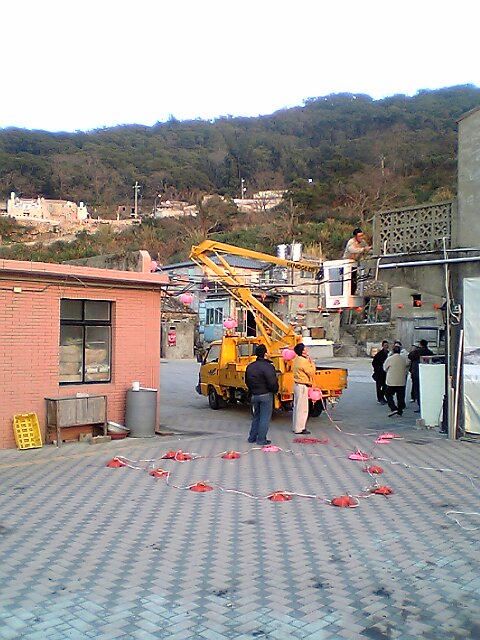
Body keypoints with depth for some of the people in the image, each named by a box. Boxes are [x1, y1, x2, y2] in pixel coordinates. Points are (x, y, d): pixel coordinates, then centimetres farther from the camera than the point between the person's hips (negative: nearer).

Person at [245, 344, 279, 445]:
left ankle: (252, 437, 23)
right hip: (266, 395, -7)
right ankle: (261, 439, 2)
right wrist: (275, 390, -2)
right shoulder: (267, 367, -18)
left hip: (254, 395, 7)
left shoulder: (250, 367, 7)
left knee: (256, 417, 19)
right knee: (265, 418, 1)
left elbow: (247, 381, 15)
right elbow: (272, 383, -21)